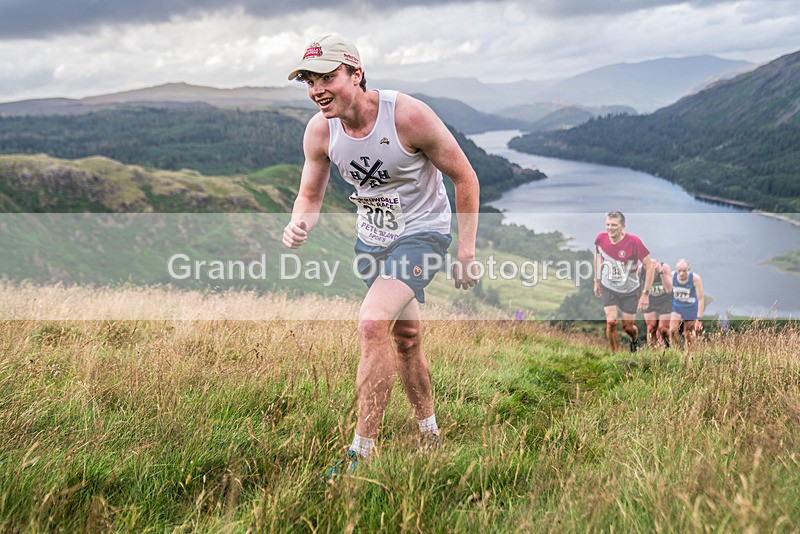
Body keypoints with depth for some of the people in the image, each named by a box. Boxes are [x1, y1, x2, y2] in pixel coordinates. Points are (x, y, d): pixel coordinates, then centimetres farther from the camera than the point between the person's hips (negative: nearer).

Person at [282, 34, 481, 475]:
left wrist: (467, 251, -15)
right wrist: (298, 225, -22)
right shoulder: (319, 131, -11)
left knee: (372, 324, -25)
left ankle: (361, 452, -14)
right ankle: (429, 436, 38)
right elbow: (310, 194, 2)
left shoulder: (409, 116, -26)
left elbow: (465, 178, -15)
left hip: (422, 233, -6)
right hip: (371, 237, 6)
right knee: (405, 339, 18)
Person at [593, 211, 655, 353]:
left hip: (630, 291, -2)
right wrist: (597, 281, 11)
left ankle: (635, 340, 45)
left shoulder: (634, 242, -28)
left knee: (627, 327, 9)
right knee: (611, 323, -11)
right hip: (608, 288, 2)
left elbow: (650, 267, -21)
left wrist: (646, 294, -22)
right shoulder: (601, 238, -16)